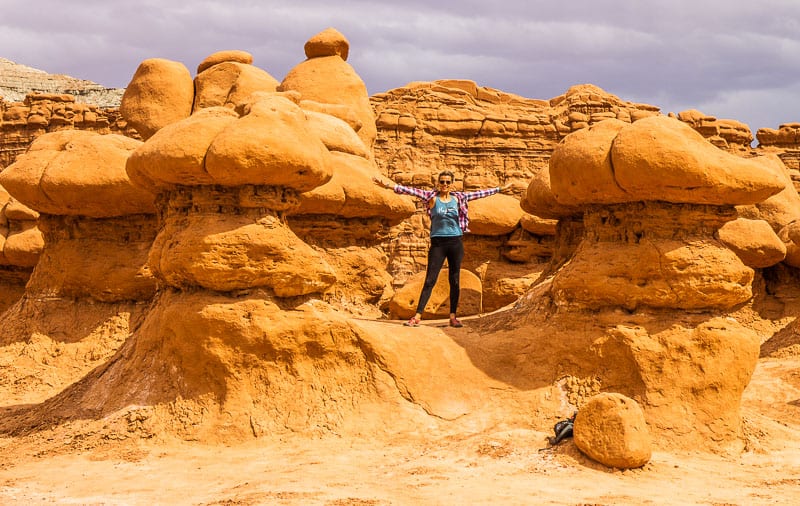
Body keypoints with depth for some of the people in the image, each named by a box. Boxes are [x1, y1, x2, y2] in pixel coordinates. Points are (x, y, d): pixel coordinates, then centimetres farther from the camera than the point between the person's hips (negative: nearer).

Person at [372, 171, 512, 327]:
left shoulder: (458, 198, 7)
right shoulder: (432, 197, 0)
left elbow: (479, 193, 15)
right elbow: (412, 191, -10)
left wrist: (499, 189, 20)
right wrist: (389, 185, -18)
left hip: (455, 243, 2)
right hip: (438, 243, -2)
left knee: (455, 281, 5)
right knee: (430, 280, -6)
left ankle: (453, 316, 13)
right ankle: (417, 316, -7)